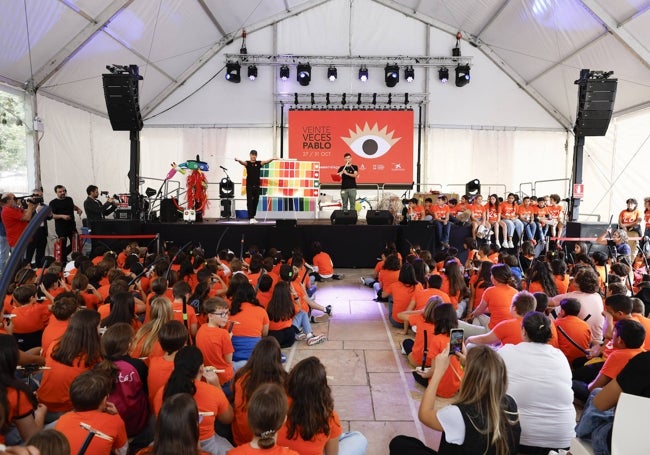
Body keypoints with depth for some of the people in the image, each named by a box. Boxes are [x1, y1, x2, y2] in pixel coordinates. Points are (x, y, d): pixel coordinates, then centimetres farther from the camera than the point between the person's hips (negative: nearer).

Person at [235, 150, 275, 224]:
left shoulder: (259, 163, 7)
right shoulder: (247, 163, 0)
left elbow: (265, 162, -9)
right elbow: (242, 162, -21)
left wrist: (272, 159, -29)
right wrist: (238, 160, -45)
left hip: (257, 185, 3)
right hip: (249, 185, -3)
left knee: (255, 202, 8)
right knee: (250, 202, -7)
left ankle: (253, 216, 19)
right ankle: (251, 218, -11)